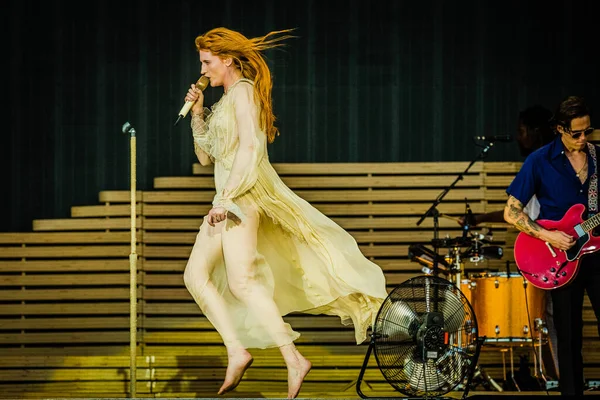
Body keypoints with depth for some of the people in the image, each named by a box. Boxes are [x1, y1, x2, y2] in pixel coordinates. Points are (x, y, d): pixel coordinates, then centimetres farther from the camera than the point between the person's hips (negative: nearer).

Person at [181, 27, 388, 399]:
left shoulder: (243, 91, -5)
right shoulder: (226, 99, 23)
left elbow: (249, 146, -18)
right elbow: (206, 155, 26)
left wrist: (227, 197, -23)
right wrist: (198, 112, 15)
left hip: (243, 193, -10)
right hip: (231, 196, 10)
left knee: (242, 281, -18)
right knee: (196, 274, 2)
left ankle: (294, 359, -20)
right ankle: (237, 351, -3)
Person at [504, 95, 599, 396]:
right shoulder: (540, 162, -6)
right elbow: (511, 212, -6)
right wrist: (548, 236, -16)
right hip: (562, 258, -3)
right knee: (569, 335, 4)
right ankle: (572, 390, 15)